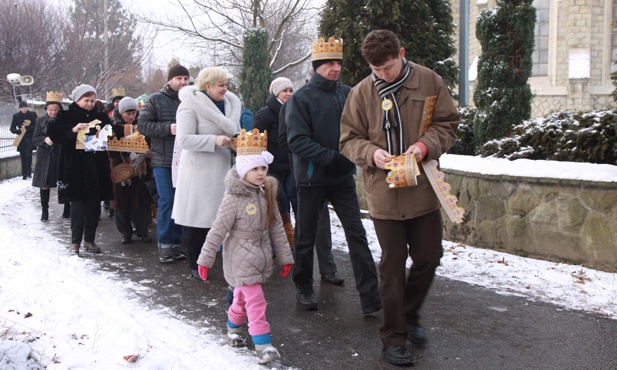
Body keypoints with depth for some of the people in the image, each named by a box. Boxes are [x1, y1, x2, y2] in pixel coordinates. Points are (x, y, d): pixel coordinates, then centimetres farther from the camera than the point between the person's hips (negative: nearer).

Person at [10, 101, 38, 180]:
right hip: (21, 139, 3)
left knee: (28, 154, -20)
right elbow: (12, 128, 7)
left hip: (30, 138, -2)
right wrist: (18, 131, -14)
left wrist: (27, 127, -19)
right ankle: (24, 175, 11)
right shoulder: (16, 116, 6)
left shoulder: (32, 114, 1)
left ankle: (29, 172, -12)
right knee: (23, 157, 4)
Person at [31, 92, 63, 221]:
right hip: (45, 157, 2)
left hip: (60, 156, -1)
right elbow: (34, 139, 2)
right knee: (44, 185, 5)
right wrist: (45, 139, -17)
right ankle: (44, 210, 18)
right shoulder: (40, 120, 2)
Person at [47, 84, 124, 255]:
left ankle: (89, 240, 16)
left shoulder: (100, 117, 13)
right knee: (78, 203, -8)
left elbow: (117, 134, 13)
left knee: (94, 204, 6)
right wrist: (73, 130, -26)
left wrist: (110, 130, -9)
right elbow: (53, 133, -12)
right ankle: (75, 242, -1)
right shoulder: (67, 116, 2)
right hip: (76, 167, -4)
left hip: (97, 167, 4)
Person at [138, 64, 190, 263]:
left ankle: (176, 243, 19)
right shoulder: (156, 100, 1)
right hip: (163, 161, -3)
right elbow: (142, 124, -5)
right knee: (166, 201, -3)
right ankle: (165, 245, 8)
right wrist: (168, 128, -15)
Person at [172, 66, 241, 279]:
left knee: (219, 216, 6)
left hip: (222, 171, 6)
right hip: (199, 172, -6)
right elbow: (183, 140, -18)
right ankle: (195, 265, 16)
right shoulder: (190, 105, -9)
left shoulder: (231, 104, 13)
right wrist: (214, 140, -24)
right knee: (197, 218, 2)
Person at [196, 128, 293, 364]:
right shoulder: (234, 198, -18)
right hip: (241, 259, -6)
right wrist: (205, 259, -14)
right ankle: (263, 345, -4)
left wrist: (284, 257, 9)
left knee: (243, 297, 19)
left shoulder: (266, 193, 2)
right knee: (256, 302, -9)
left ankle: (234, 328, 41)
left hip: (261, 257, 6)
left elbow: (277, 227, 7)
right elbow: (218, 230, -16)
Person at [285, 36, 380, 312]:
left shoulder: (347, 94, 5)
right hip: (312, 177, -3)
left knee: (356, 233, -1)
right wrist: (332, 157, -21)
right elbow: (297, 141, -15)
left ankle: (371, 297, 3)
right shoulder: (301, 98, -8)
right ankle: (304, 289, 29)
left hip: (343, 176, 3)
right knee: (306, 236, 10)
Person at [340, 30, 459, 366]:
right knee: (393, 267, 6)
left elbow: (448, 123, 2)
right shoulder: (361, 93, -4)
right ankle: (394, 337, 20)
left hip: (423, 190, 2)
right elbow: (348, 139, 1)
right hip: (385, 193, -2)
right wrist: (372, 153, -19)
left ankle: (409, 314, 39)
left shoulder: (429, 81, -2)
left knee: (428, 258, 12)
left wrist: (425, 145, -17)